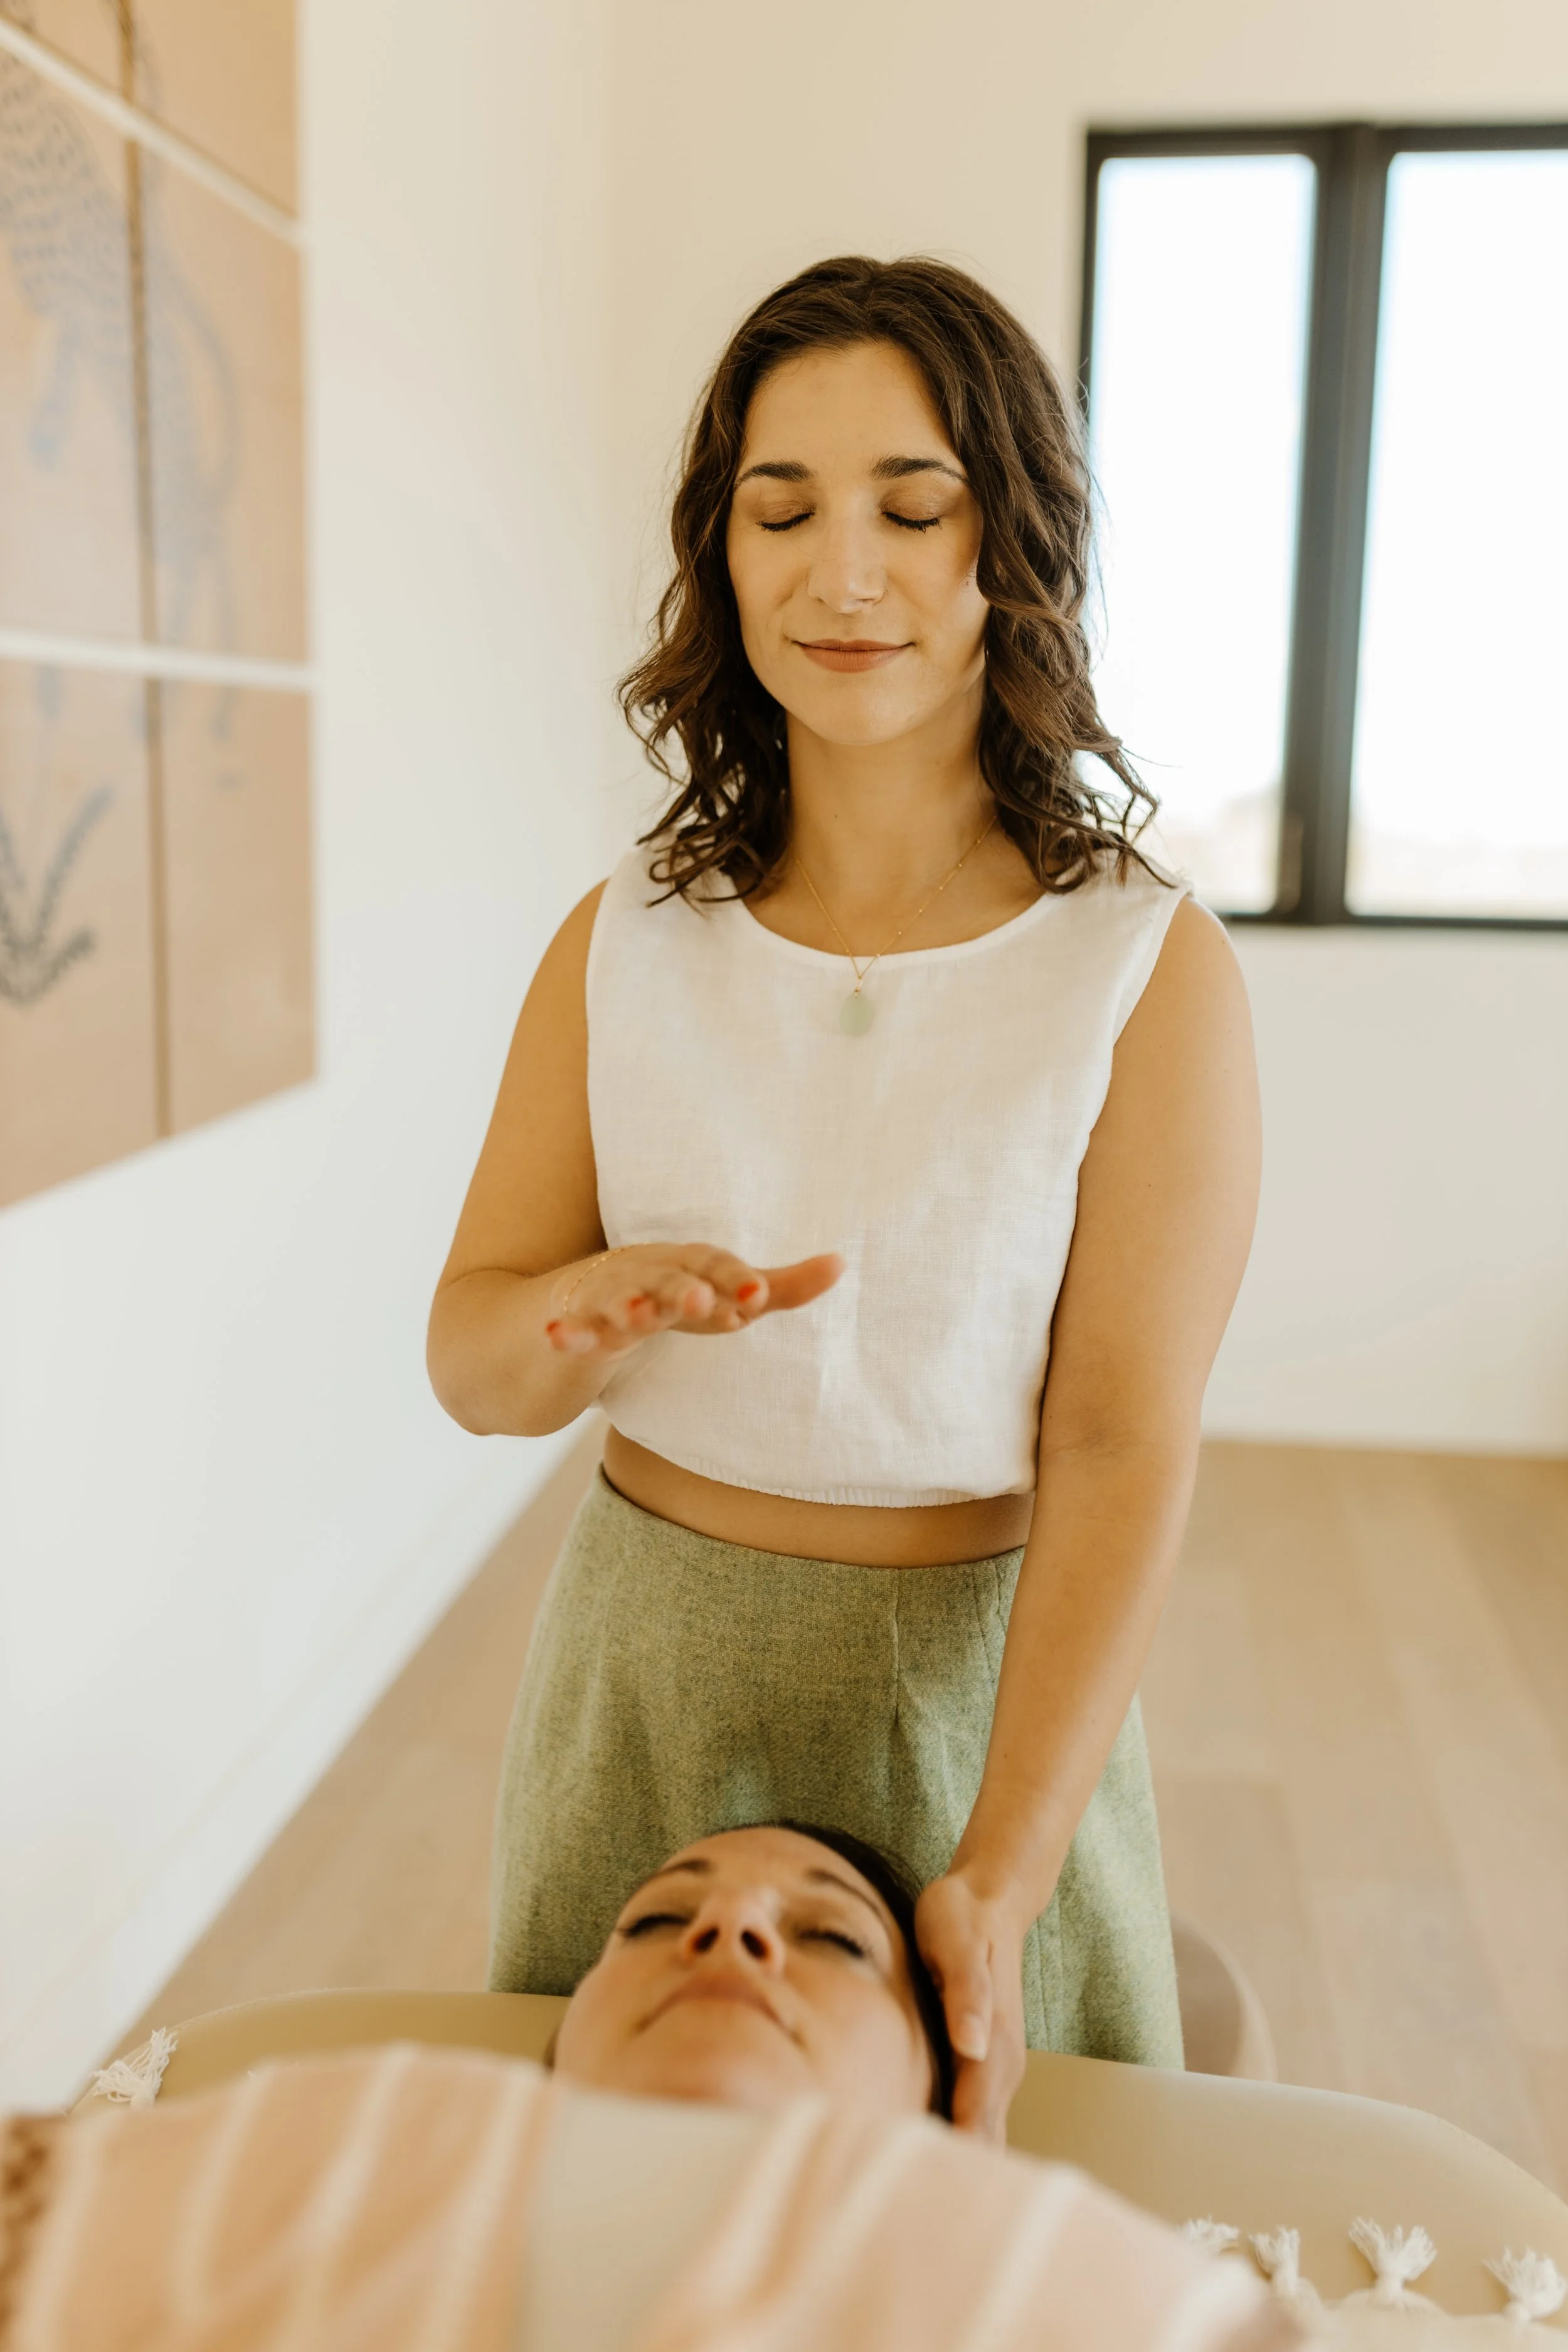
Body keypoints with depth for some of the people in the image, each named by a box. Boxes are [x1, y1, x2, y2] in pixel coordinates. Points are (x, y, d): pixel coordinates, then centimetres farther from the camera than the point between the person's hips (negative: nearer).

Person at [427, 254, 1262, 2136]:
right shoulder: (628, 944, -2)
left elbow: (1122, 1456, -16)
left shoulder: (1150, 972, -12)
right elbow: (469, 1361, -2)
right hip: (641, 1689, 3)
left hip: (980, 1686, -2)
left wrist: (997, 1878, -24)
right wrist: (581, 1320, -24)